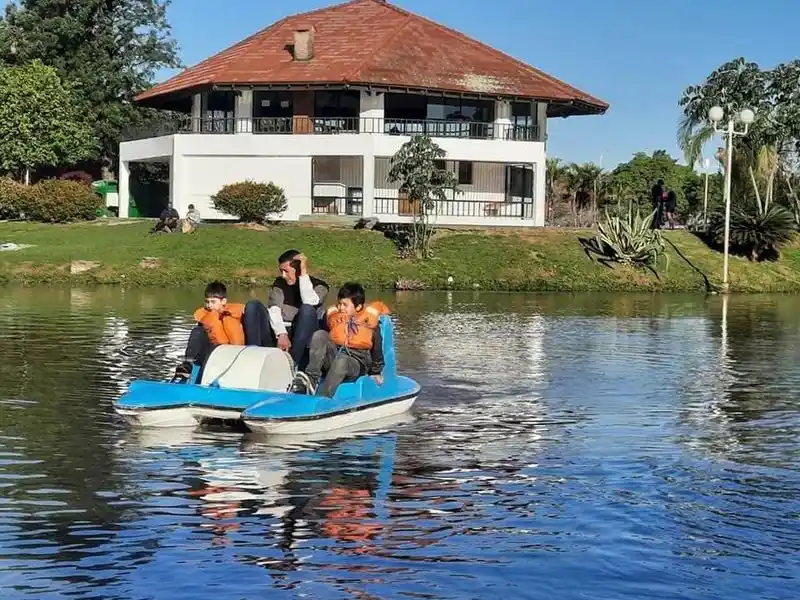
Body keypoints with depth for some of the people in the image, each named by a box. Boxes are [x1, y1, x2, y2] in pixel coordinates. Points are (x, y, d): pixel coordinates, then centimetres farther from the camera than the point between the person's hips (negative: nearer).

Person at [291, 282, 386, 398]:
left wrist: (376, 372, 15)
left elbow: (377, 348, 9)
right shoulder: (333, 314, 9)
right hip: (332, 357, 4)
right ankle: (311, 378, -36)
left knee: (341, 360, -40)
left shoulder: (369, 319, 0)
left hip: (356, 363, -4)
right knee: (319, 335, -21)